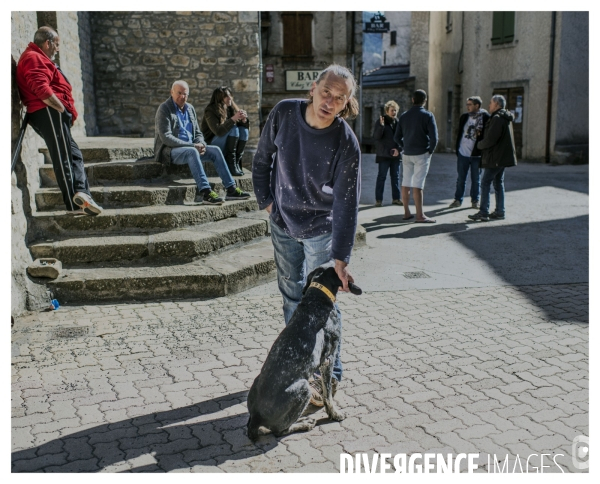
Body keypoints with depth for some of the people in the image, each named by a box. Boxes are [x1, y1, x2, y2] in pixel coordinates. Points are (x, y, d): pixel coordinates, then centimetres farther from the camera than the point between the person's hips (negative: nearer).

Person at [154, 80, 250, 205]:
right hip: (169, 150, -7)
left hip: (190, 147, 8)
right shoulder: (164, 109, -8)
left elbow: (198, 133, 17)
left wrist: (201, 144, -8)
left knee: (215, 150, -9)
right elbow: (165, 137, -18)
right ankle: (205, 192, -43)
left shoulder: (190, 108, 15)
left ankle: (231, 189, -12)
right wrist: (192, 145, -22)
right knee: (192, 152, -35)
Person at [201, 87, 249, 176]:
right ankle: (231, 165, -27)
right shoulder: (210, 111, -15)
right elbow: (218, 132, -29)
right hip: (212, 144, -6)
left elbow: (244, 126, 4)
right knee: (234, 129, -26)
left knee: (244, 130, -15)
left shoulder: (232, 108, 3)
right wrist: (233, 119, -34)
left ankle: (237, 161, -16)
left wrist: (244, 120, -19)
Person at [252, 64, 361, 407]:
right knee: (291, 295, 16)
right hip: (283, 222, 4)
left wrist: (341, 257, -32)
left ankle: (328, 375, 15)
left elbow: (347, 203, -26)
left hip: (321, 228, -4)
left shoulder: (346, 144, -24)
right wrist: (266, 200, 1)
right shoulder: (284, 114, -15)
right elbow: (263, 159, 2)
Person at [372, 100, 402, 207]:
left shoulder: (398, 122, 9)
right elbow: (376, 136, -11)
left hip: (396, 155, 4)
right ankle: (378, 199, 1)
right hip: (384, 155, -4)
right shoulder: (380, 121, -2)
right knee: (381, 177, -2)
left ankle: (396, 198, 17)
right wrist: (381, 126, -26)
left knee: (396, 177, 9)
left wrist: (398, 149, -6)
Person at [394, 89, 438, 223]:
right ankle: (420, 215, -6)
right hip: (422, 153, -5)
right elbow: (434, 137, -13)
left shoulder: (404, 116, 7)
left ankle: (407, 213, 17)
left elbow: (397, 137, 9)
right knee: (417, 185, -7)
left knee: (405, 183, 10)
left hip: (407, 154, 5)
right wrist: (430, 151, 1)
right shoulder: (427, 115, -7)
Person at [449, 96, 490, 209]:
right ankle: (458, 199, 18)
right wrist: (457, 149, 5)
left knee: (475, 179, 9)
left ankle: (475, 201, 19)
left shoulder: (485, 118, -7)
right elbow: (459, 133, 10)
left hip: (477, 154, -3)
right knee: (461, 178, 9)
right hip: (463, 153, 3)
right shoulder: (464, 117, 4)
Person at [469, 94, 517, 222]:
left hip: (495, 158, -10)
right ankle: (500, 211, 16)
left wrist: (479, 144, -4)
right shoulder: (506, 118, 16)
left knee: (485, 183, -7)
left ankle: (483, 213, -8)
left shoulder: (497, 118, -17)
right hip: (502, 157, 10)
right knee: (498, 183, 13)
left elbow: (490, 140, -22)